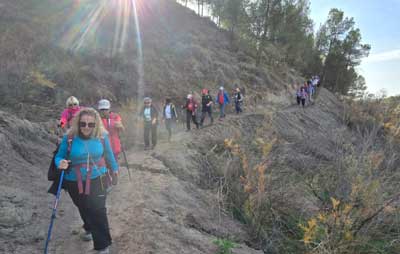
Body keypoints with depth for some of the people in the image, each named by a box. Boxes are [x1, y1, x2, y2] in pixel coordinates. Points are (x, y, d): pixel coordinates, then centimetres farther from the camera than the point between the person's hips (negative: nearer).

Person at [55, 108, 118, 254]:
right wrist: (60, 163, -27)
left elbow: (108, 154, 7)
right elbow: (59, 157, -4)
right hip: (75, 182, 1)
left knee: (98, 211, -10)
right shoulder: (69, 138, -15)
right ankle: (89, 228, 54)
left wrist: (114, 168, 22)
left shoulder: (102, 136, -11)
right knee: (83, 209, 23)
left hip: (97, 180, -1)